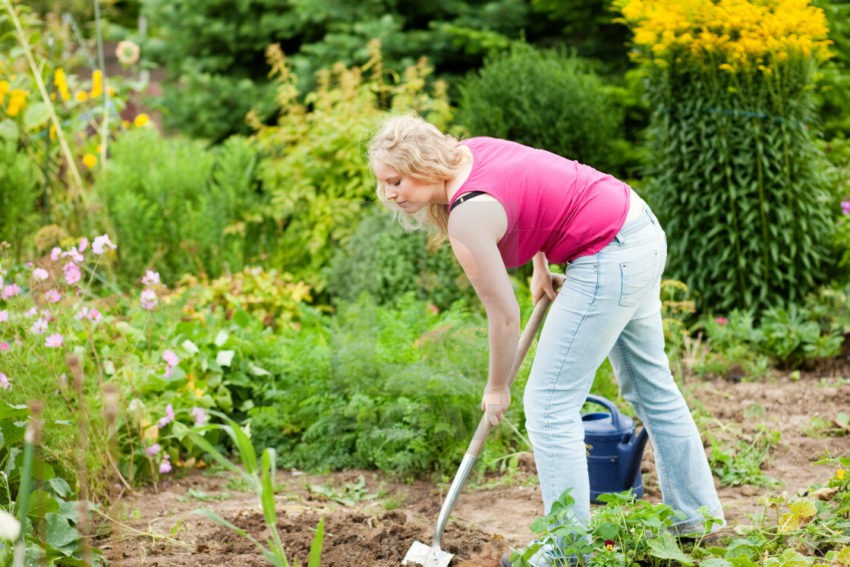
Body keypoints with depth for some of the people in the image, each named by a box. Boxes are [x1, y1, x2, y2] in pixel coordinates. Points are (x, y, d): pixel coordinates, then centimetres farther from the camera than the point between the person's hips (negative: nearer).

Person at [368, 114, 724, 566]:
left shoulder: (466, 220, -22)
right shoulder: (471, 150, 2)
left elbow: (504, 316, -14)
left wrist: (497, 388, 1)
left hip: (610, 261, -10)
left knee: (550, 404, -5)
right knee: (650, 386, 21)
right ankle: (699, 517, 35)